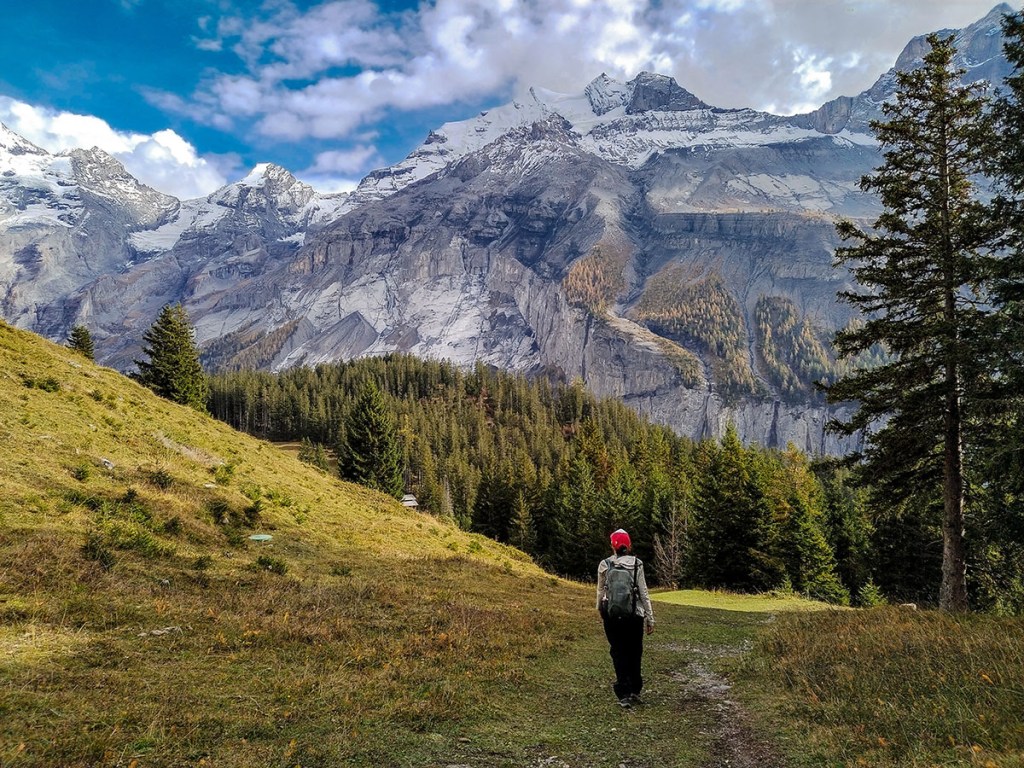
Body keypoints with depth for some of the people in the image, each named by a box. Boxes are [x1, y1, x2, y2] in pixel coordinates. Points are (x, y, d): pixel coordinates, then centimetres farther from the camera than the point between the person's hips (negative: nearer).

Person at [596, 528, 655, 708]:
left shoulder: (604, 565, -1)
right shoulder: (637, 564, -4)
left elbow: (601, 591, 9)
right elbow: (644, 593, -4)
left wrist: (600, 610, 26)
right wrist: (650, 618, 2)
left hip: (612, 614, 0)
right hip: (635, 615, 0)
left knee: (619, 654, 8)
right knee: (635, 653, 16)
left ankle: (624, 695, 5)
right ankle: (635, 691, 22)